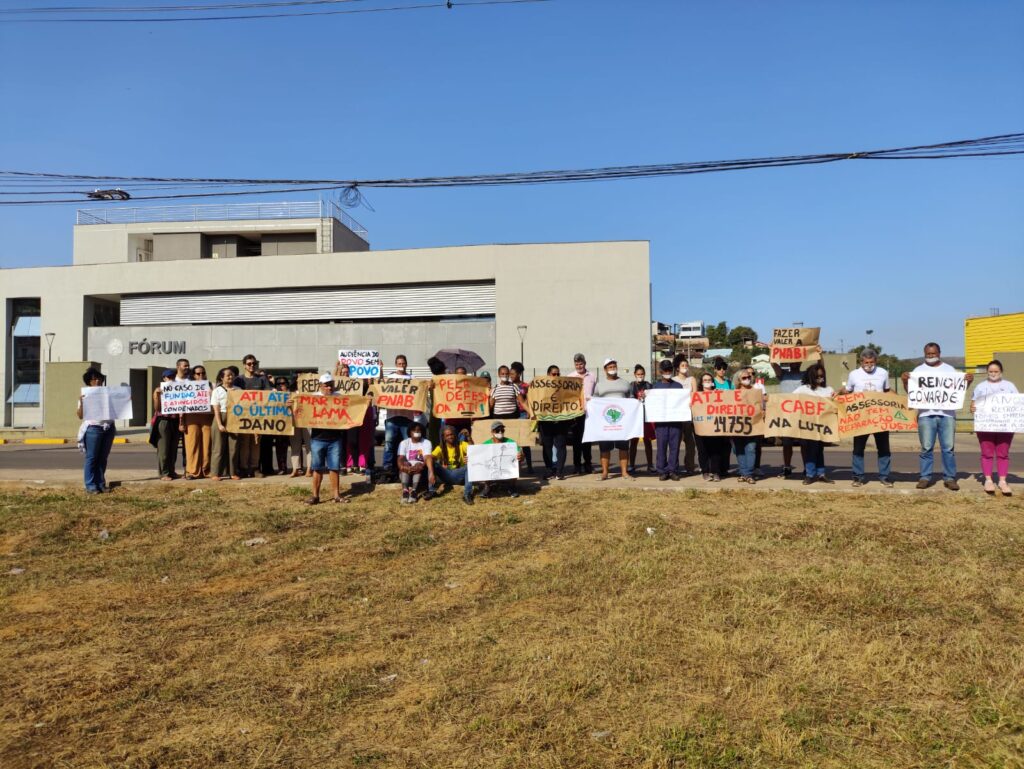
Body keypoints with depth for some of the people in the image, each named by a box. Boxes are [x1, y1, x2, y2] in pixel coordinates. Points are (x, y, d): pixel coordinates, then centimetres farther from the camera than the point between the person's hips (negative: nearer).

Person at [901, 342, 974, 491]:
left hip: (947, 414, 1)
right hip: (926, 414, -1)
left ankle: (949, 478, 7)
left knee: (948, 448, 2)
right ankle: (925, 477, 6)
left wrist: (968, 381, -7)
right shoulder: (918, 371, 9)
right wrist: (905, 381, -15)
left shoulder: (949, 369, 13)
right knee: (926, 448, 1)